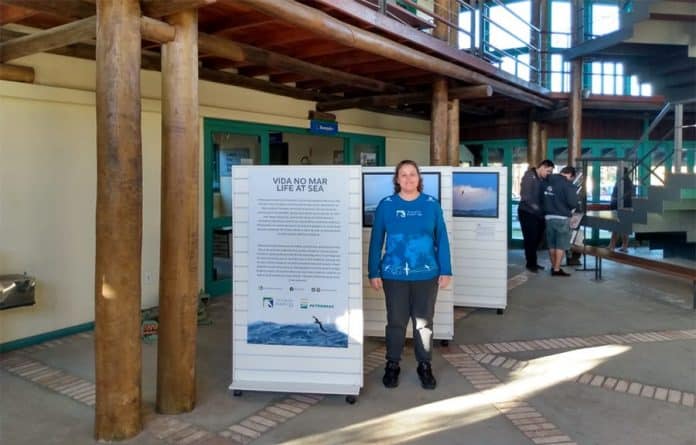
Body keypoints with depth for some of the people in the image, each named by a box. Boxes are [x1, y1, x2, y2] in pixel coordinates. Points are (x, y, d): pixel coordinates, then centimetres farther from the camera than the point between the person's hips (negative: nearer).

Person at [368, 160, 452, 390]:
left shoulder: (432, 204, 0)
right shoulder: (386, 205, -2)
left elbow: (442, 239, 2)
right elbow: (376, 240, 0)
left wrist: (445, 270, -1)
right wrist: (373, 272, -2)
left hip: (426, 274, 1)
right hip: (394, 275, 0)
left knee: (424, 322, 12)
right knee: (396, 322, 10)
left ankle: (425, 366, 27)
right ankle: (392, 365, 26)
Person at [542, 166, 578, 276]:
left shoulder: (548, 182, 10)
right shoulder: (568, 184, -11)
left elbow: (541, 198, 12)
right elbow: (573, 203, -18)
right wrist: (570, 208, 2)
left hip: (548, 217, 6)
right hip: (562, 218, -6)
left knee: (551, 244, 15)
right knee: (561, 245, 2)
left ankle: (553, 266, 26)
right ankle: (557, 269, 2)